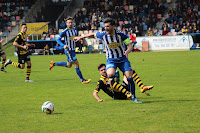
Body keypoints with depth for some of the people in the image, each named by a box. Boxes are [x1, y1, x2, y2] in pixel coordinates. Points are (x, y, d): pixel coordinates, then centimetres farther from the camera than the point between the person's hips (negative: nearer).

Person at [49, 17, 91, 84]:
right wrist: (63, 45, -27)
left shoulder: (75, 30, 4)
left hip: (73, 50, 8)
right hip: (68, 50, -8)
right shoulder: (65, 32, -15)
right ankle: (82, 80, -1)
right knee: (76, 64, -9)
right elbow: (58, 39, -12)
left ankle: (54, 64, 39)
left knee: (69, 65, 22)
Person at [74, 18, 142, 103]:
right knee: (110, 74, -31)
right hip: (111, 60, 0)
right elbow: (93, 34, 10)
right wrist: (81, 37, 18)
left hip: (122, 59, 0)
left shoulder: (120, 34, -15)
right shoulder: (103, 35, -11)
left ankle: (134, 98, 5)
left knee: (129, 77, -11)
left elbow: (130, 45, -12)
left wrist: (127, 51, -34)